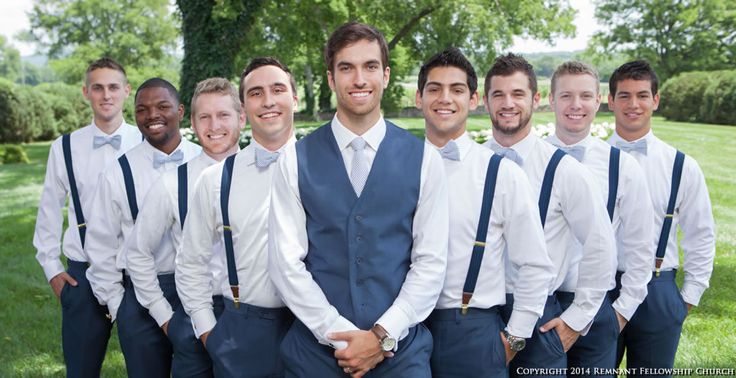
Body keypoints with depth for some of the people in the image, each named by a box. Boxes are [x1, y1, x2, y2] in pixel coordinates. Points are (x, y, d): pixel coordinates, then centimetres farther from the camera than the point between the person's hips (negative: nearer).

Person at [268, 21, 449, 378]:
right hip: (316, 346, 0)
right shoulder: (295, 160, -1)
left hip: (402, 347, 0)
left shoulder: (424, 159, -1)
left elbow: (431, 262, -2)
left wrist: (382, 335, -11)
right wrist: (340, 334, -11)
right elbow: (286, 260, -5)